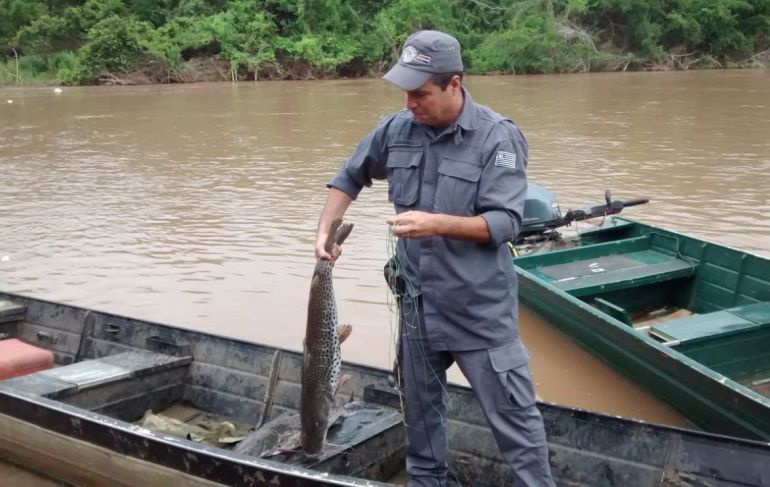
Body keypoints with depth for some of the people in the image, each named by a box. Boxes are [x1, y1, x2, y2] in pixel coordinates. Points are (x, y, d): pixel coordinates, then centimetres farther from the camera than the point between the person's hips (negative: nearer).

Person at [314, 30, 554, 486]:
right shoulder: (396, 130, 0)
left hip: (481, 305, -5)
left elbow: (505, 223, -18)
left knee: (512, 412, 2)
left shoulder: (499, 137, -14)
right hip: (417, 301, 5)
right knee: (421, 405, 20)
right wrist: (326, 231, 4)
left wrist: (437, 223, -29)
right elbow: (349, 177, 15)